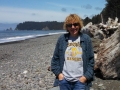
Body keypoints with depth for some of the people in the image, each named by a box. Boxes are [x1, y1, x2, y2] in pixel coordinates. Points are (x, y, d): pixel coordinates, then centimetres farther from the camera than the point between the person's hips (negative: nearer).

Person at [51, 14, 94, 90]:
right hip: (64, 80, 2)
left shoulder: (86, 39, -1)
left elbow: (91, 60, 0)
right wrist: (58, 73, -2)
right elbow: (55, 58, 7)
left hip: (80, 80, -1)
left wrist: (85, 77, -7)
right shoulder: (62, 39, 1)